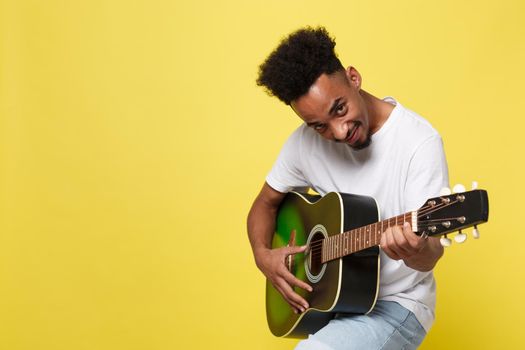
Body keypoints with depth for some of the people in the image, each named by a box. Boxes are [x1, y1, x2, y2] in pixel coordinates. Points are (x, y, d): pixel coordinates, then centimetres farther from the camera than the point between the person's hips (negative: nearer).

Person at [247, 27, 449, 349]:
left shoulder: (419, 141, -18)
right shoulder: (305, 141, -3)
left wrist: (417, 253, -44)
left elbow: (431, 254, -20)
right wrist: (263, 255, -9)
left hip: (394, 302, -5)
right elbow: (266, 203, 10)